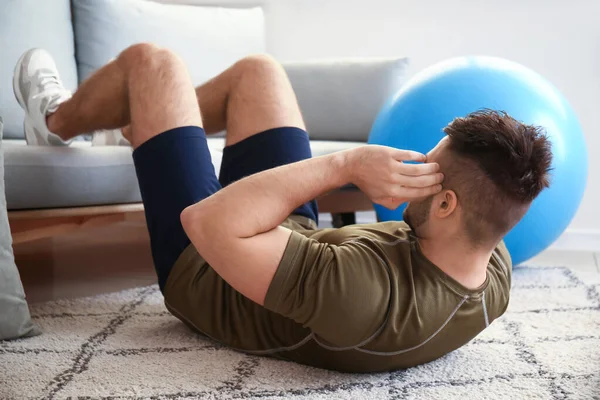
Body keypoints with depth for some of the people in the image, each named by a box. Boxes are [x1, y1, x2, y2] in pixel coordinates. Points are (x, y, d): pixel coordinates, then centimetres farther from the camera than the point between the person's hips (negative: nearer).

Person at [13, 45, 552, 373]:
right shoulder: (497, 271, -25)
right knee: (257, 71, 17)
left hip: (198, 268, -6)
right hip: (296, 238, 6)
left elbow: (205, 224, -43)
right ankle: (141, 123, 47)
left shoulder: (365, 296, -49)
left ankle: (57, 121, 41)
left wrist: (346, 165, -44)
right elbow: (488, 200, -1)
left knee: (151, 62, 5)